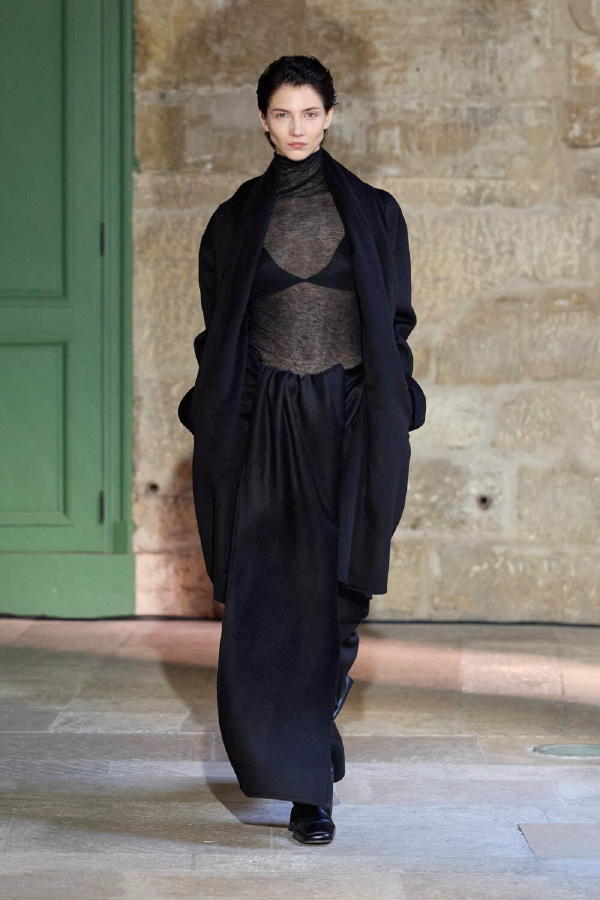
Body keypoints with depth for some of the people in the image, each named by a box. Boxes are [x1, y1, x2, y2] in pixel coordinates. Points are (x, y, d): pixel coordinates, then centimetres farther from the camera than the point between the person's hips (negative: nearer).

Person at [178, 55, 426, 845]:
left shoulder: (372, 212, 5)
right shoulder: (238, 218, 7)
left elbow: (397, 323, 5)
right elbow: (218, 332, 7)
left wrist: (391, 426, -2)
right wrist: (214, 425, 0)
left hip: (348, 422, -1)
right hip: (265, 421, 1)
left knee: (330, 595, -2)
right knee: (266, 598, -4)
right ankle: (309, 780, 4)